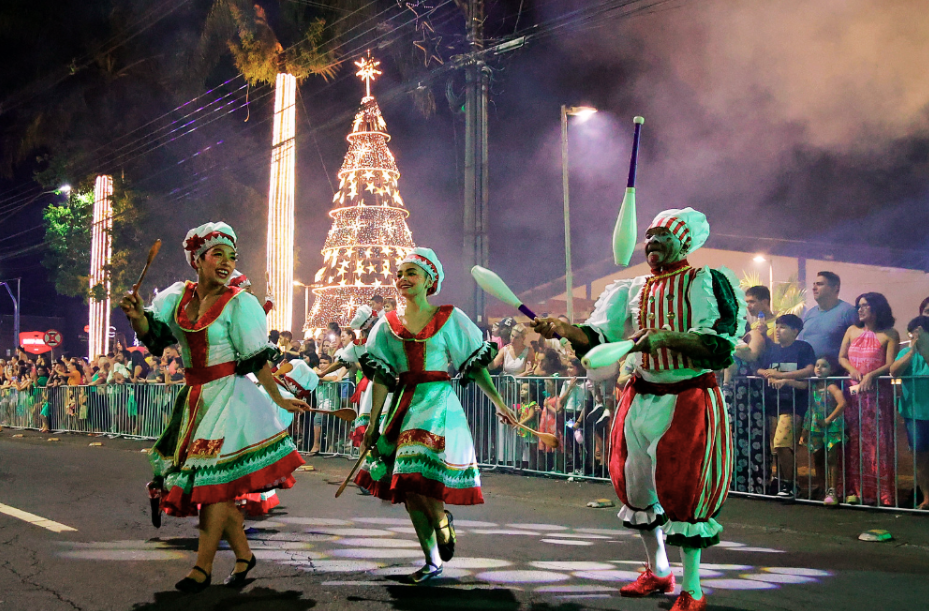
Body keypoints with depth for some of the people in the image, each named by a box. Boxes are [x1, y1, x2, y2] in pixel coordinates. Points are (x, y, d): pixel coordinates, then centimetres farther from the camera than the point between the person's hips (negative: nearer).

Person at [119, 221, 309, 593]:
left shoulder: (239, 303, -9)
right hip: (196, 398, 6)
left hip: (229, 396, -6)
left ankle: (203, 568, 0)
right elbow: (154, 336, 1)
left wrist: (280, 400, -8)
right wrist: (138, 318, -19)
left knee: (213, 479, -7)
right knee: (210, 483, 10)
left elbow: (257, 360, -8)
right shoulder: (178, 296, 7)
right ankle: (243, 553, 24)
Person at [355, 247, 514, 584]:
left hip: (439, 403, -4)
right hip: (403, 406, 4)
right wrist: (373, 423, 3)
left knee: (418, 477, -18)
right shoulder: (388, 325, 7)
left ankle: (442, 519, 15)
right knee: (408, 487, 5)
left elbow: (476, 364, 2)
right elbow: (381, 377, 6)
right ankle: (432, 562, 17)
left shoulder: (449, 318, 0)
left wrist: (498, 403, -1)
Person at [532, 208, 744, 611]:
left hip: (689, 402, -6)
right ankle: (658, 573, 34)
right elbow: (597, 336, 2)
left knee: (683, 491, -6)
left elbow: (721, 343, -18)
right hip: (641, 399, 6)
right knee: (637, 486, 13)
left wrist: (665, 338, -29)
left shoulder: (708, 283, -5)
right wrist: (563, 330, -18)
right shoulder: (633, 291, 11)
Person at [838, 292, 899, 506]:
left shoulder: (889, 334, 0)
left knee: (878, 441, -5)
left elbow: (890, 364, -7)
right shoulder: (852, 331, 14)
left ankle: (880, 492, 0)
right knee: (854, 442, 1)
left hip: (878, 392, -4)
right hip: (853, 392, 4)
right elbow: (841, 357, 12)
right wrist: (852, 370, -7)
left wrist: (871, 375, -21)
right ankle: (854, 489, 4)